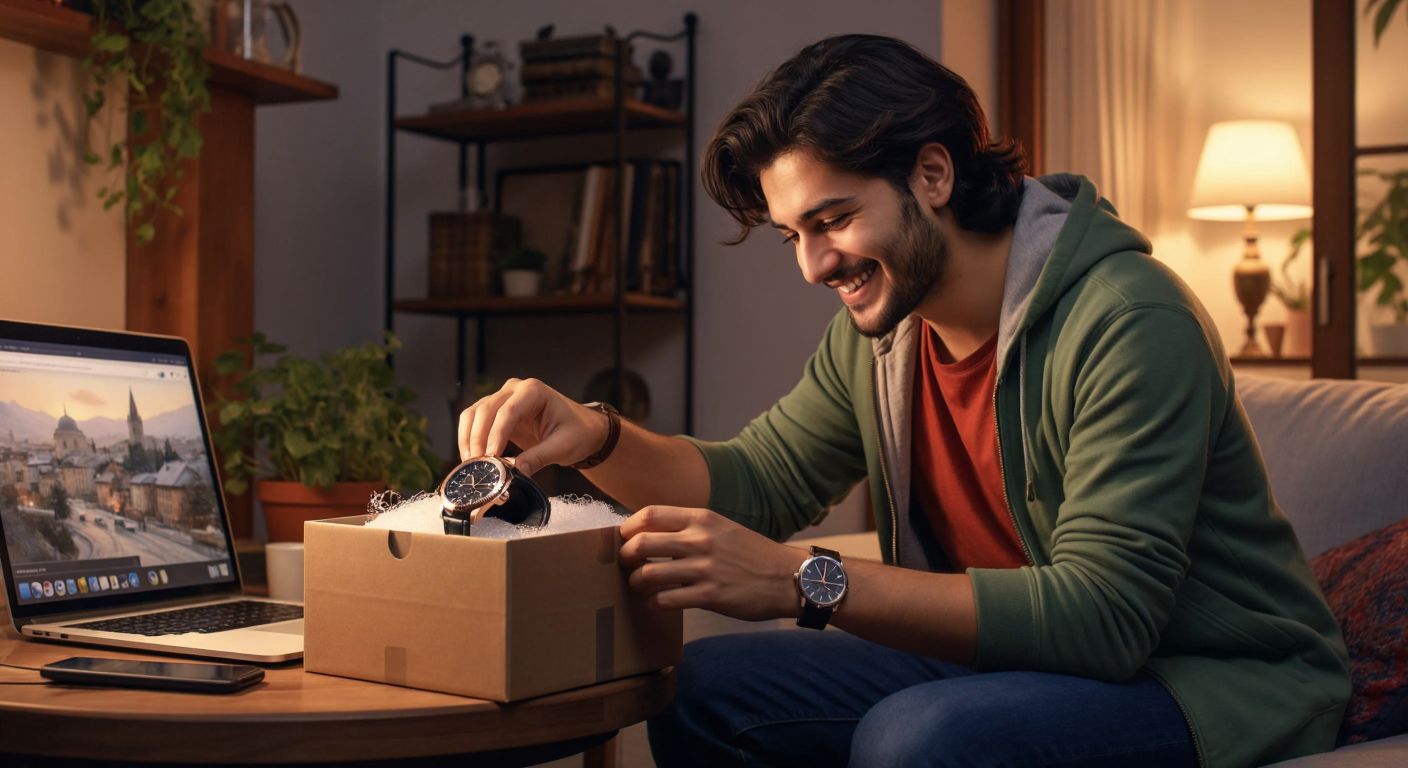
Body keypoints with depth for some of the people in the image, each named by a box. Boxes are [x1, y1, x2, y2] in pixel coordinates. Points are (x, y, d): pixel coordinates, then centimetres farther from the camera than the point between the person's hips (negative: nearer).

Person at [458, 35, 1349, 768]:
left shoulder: (1125, 321, -23)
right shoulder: (875, 330, 2)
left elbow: (1104, 613, -29)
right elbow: (760, 479, 8)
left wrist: (805, 581, -33)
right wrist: (596, 435, -12)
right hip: (998, 663, 7)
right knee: (704, 689, -3)